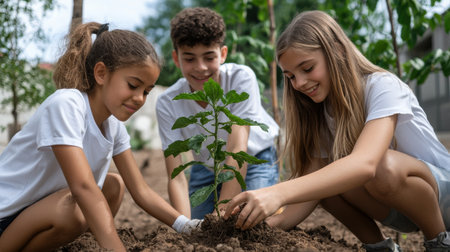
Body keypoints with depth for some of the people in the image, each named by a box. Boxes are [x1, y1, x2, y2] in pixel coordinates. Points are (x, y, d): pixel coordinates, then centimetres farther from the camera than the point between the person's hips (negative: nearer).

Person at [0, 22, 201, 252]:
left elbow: (141, 191, 1)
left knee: (114, 185, 9)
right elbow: (83, 186, -35)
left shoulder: (113, 123, 1)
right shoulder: (65, 105, -25)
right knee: (70, 209, -32)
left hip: (42, 209, 9)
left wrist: (186, 226, -13)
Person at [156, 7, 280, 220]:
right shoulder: (167, 104, -24)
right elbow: (176, 177, -26)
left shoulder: (241, 78, -30)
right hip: (207, 168, 2)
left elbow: (237, 150, -36)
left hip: (254, 160, -2)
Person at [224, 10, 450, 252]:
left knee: (385, 166, -35)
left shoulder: (383, 87, -22)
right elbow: (312, 185, -12)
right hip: (397, 210, 5)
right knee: (323, 175, -19)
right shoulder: (319, 113, -2)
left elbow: (365, 163, -41)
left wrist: (279, 192, -53)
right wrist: (276, 221, -33)